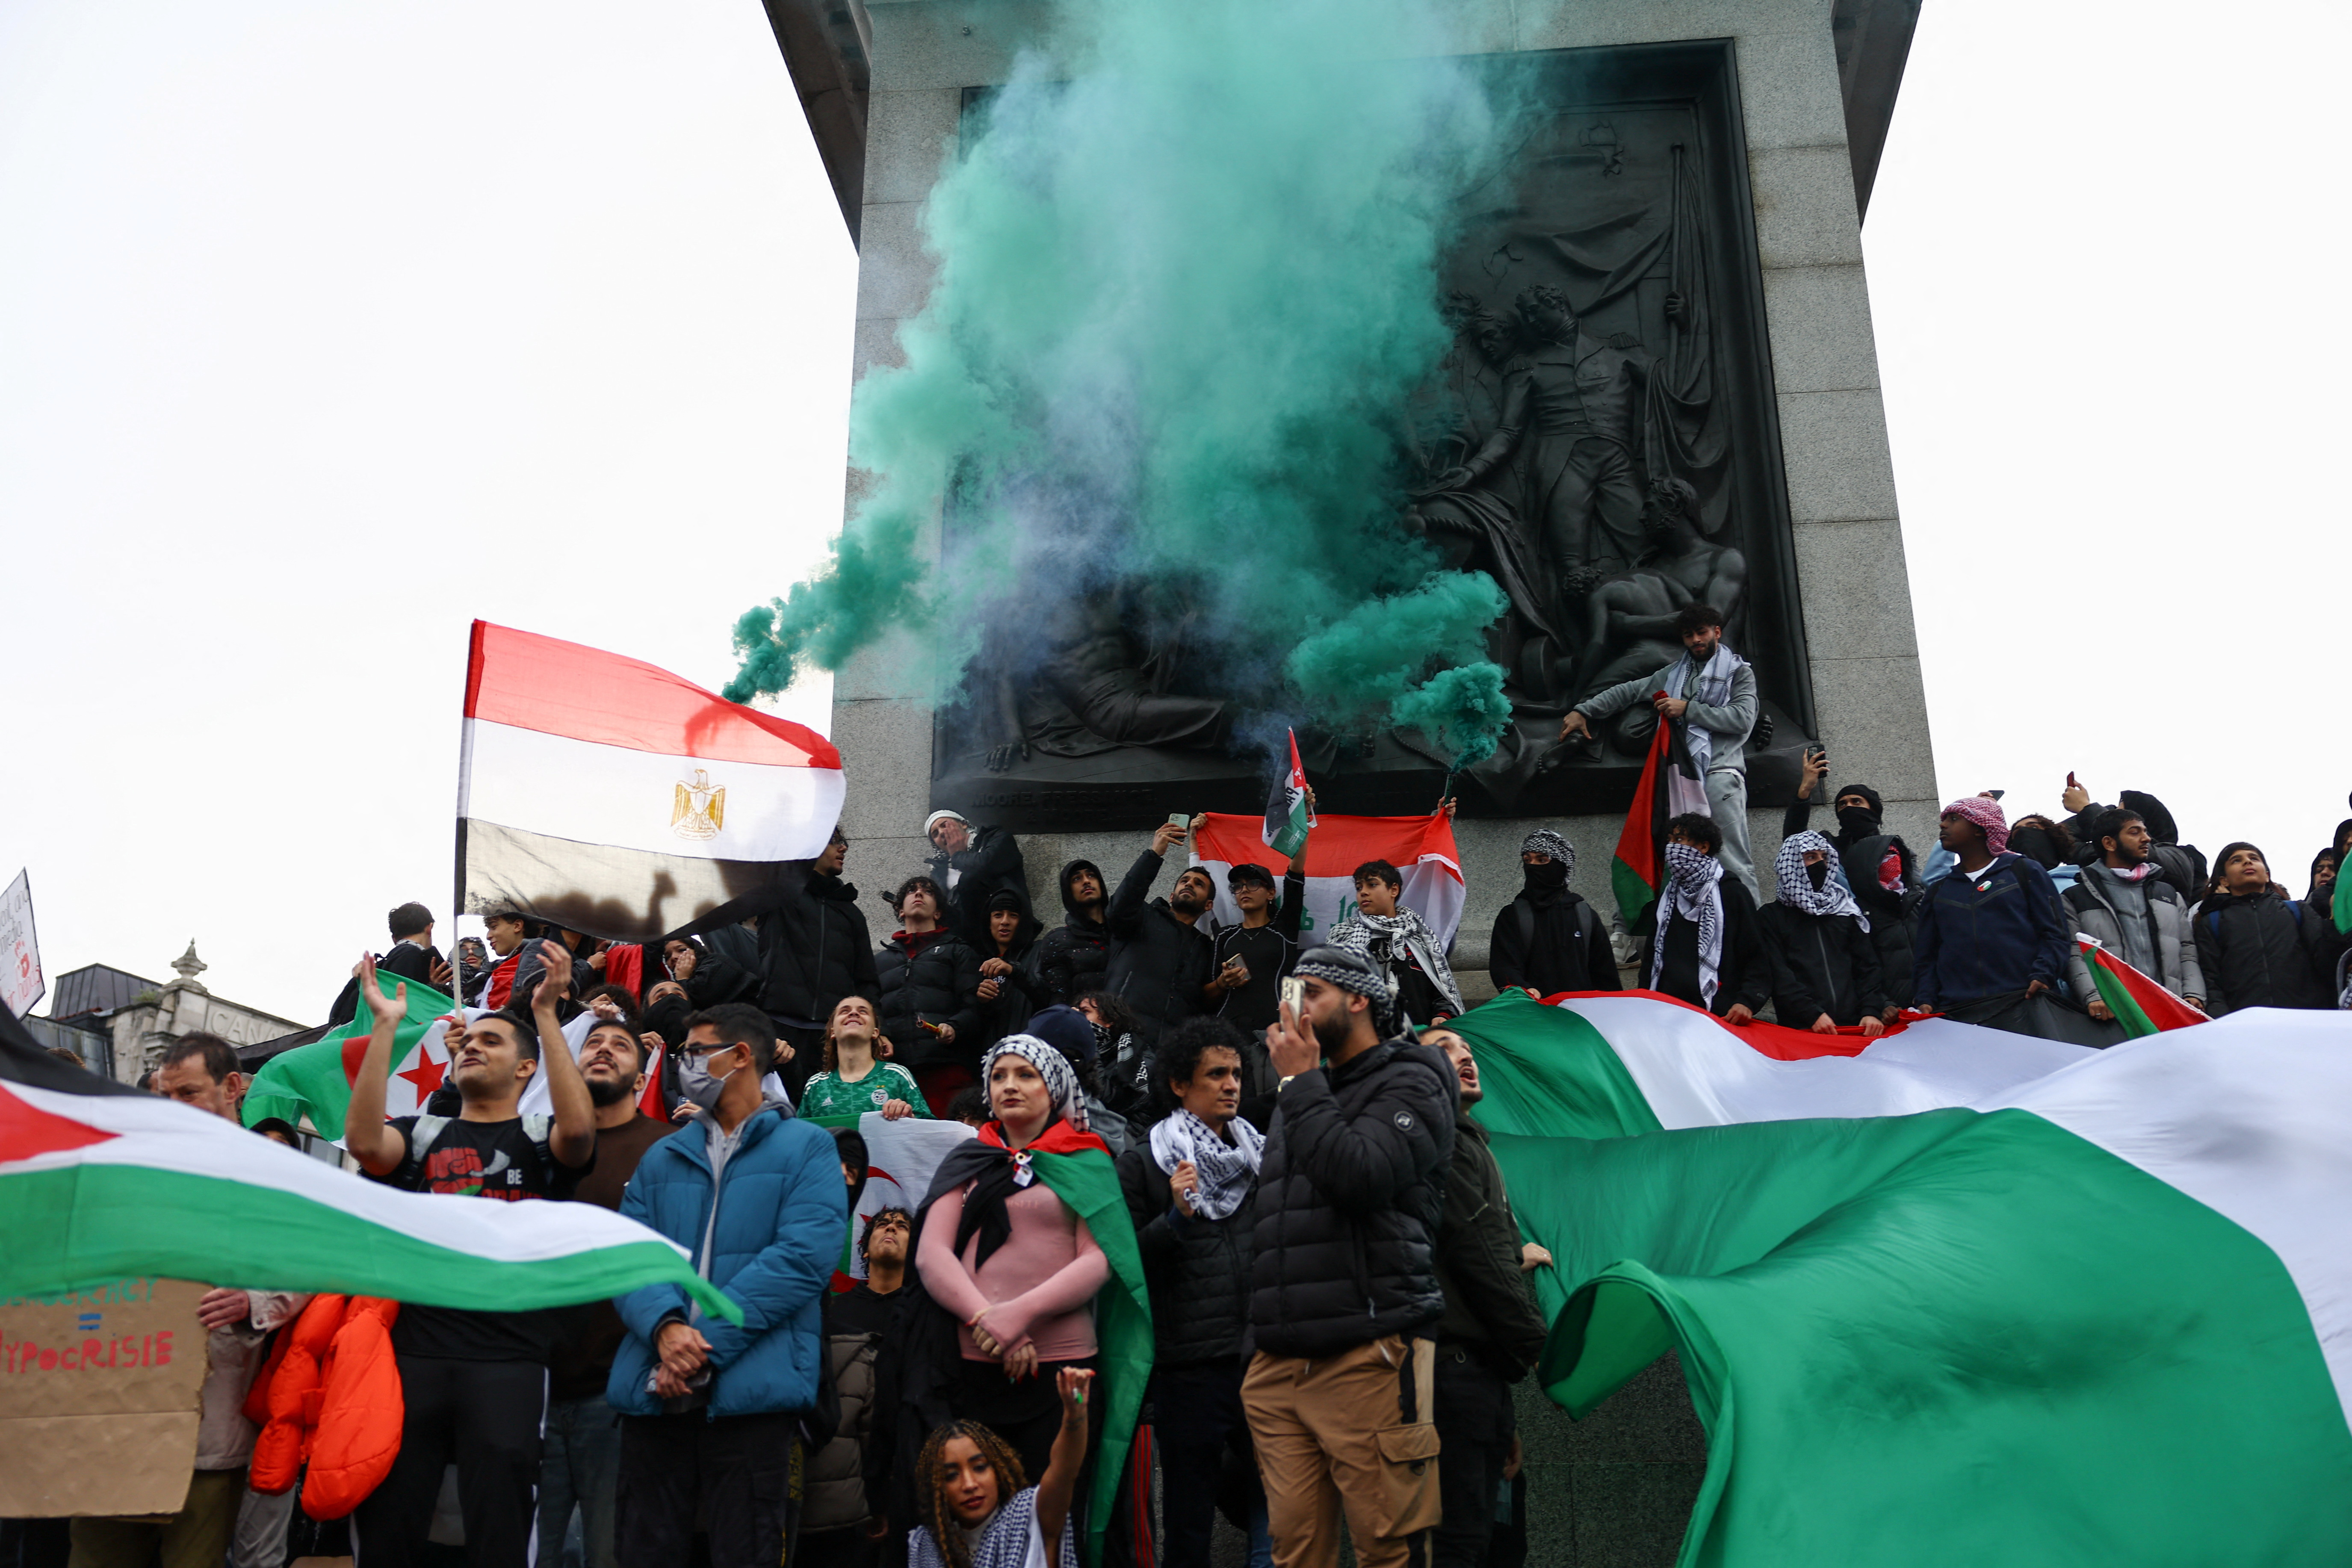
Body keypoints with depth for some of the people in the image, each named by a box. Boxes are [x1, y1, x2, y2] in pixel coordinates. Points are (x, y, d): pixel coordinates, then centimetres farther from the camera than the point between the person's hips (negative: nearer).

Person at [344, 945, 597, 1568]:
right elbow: (363, 1141, -7)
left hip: (509, 1363, -2)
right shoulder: (422, 1135, 15)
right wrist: (386, 1027, -9)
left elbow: (579, 1128, -17)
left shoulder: (539, 1141, 8)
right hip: (414, 1353, 3)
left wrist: (547, 1014, -16)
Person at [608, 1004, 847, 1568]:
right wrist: (665, 1326, -15)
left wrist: (706, 1347, -16)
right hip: (653, 1390, 4)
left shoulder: (806, 1148, 4)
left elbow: (803, 1258, -9)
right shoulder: (662, 1157, 19)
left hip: (752, 1389, -4)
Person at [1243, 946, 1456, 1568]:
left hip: (1367, 1359, -6)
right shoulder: (1307, 1097, 24)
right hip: (1280, 1365, 6)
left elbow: (1361, 1178, -17)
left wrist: (1301, 1082, -6)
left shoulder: (1409, 1085, 2)